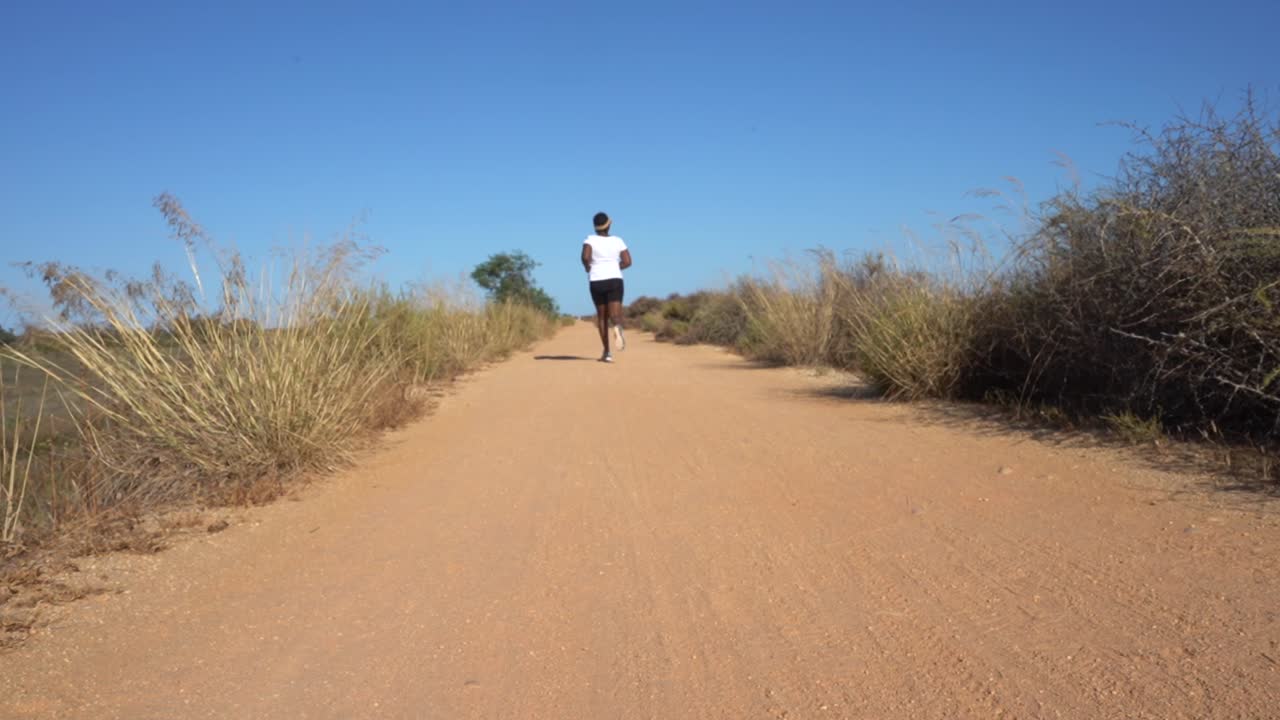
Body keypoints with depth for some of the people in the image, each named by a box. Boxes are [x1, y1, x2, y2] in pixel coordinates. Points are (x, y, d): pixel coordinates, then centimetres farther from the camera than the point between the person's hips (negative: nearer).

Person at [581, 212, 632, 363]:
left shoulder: (590, 240, -1)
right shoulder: (617, 240, 6)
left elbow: (585, 256, -18)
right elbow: (627, 262, 2)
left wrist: (587, 268, 3)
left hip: (597, 283, 0)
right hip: (615, 281, 0)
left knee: (602, 316, 16)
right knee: (615, 315, -9)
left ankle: (607, 352, 13)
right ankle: (617, 327, -48)